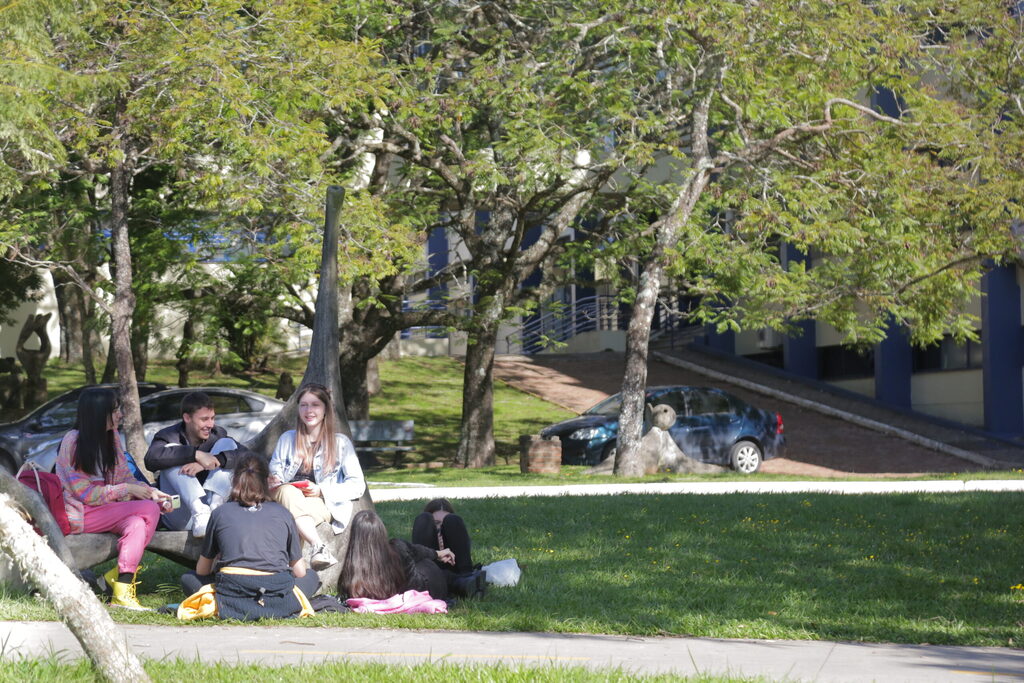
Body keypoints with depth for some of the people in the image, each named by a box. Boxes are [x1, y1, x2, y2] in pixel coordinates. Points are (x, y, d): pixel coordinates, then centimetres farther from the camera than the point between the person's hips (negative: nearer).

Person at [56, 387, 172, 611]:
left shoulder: (112, 437, 10)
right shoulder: (73, 442, -14)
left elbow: (125, 477, 13)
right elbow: (85, 493, -15)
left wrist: (151, 492, -6)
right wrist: (127, 490, -16)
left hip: (105, 508, 7)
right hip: (78, 514, -7)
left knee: (137, 524, -26)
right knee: (149, 510, -24)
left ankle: (123, 593, -25)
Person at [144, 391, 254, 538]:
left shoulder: (217, 434, 7)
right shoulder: (169, 436, -3)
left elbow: (247, 455, -10)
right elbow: (151, 459, -28)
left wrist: (214, 461, -27)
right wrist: (196, 454, -34)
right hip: (179, 517, -2)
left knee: (227, 443, -7)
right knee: (172, 451, -21)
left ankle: (214, 510, -27)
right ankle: (200, 513, -41)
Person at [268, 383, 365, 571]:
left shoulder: (341, 443, 13)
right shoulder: (287, 439, 25)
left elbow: (357, 485, 5)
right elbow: (274, 469, 21)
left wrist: (322, 490, -10)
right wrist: (273, 481, -6)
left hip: (323, 505, -2)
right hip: (287, 498, 2)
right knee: (288, 491, -38)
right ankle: (318, 548, -57)